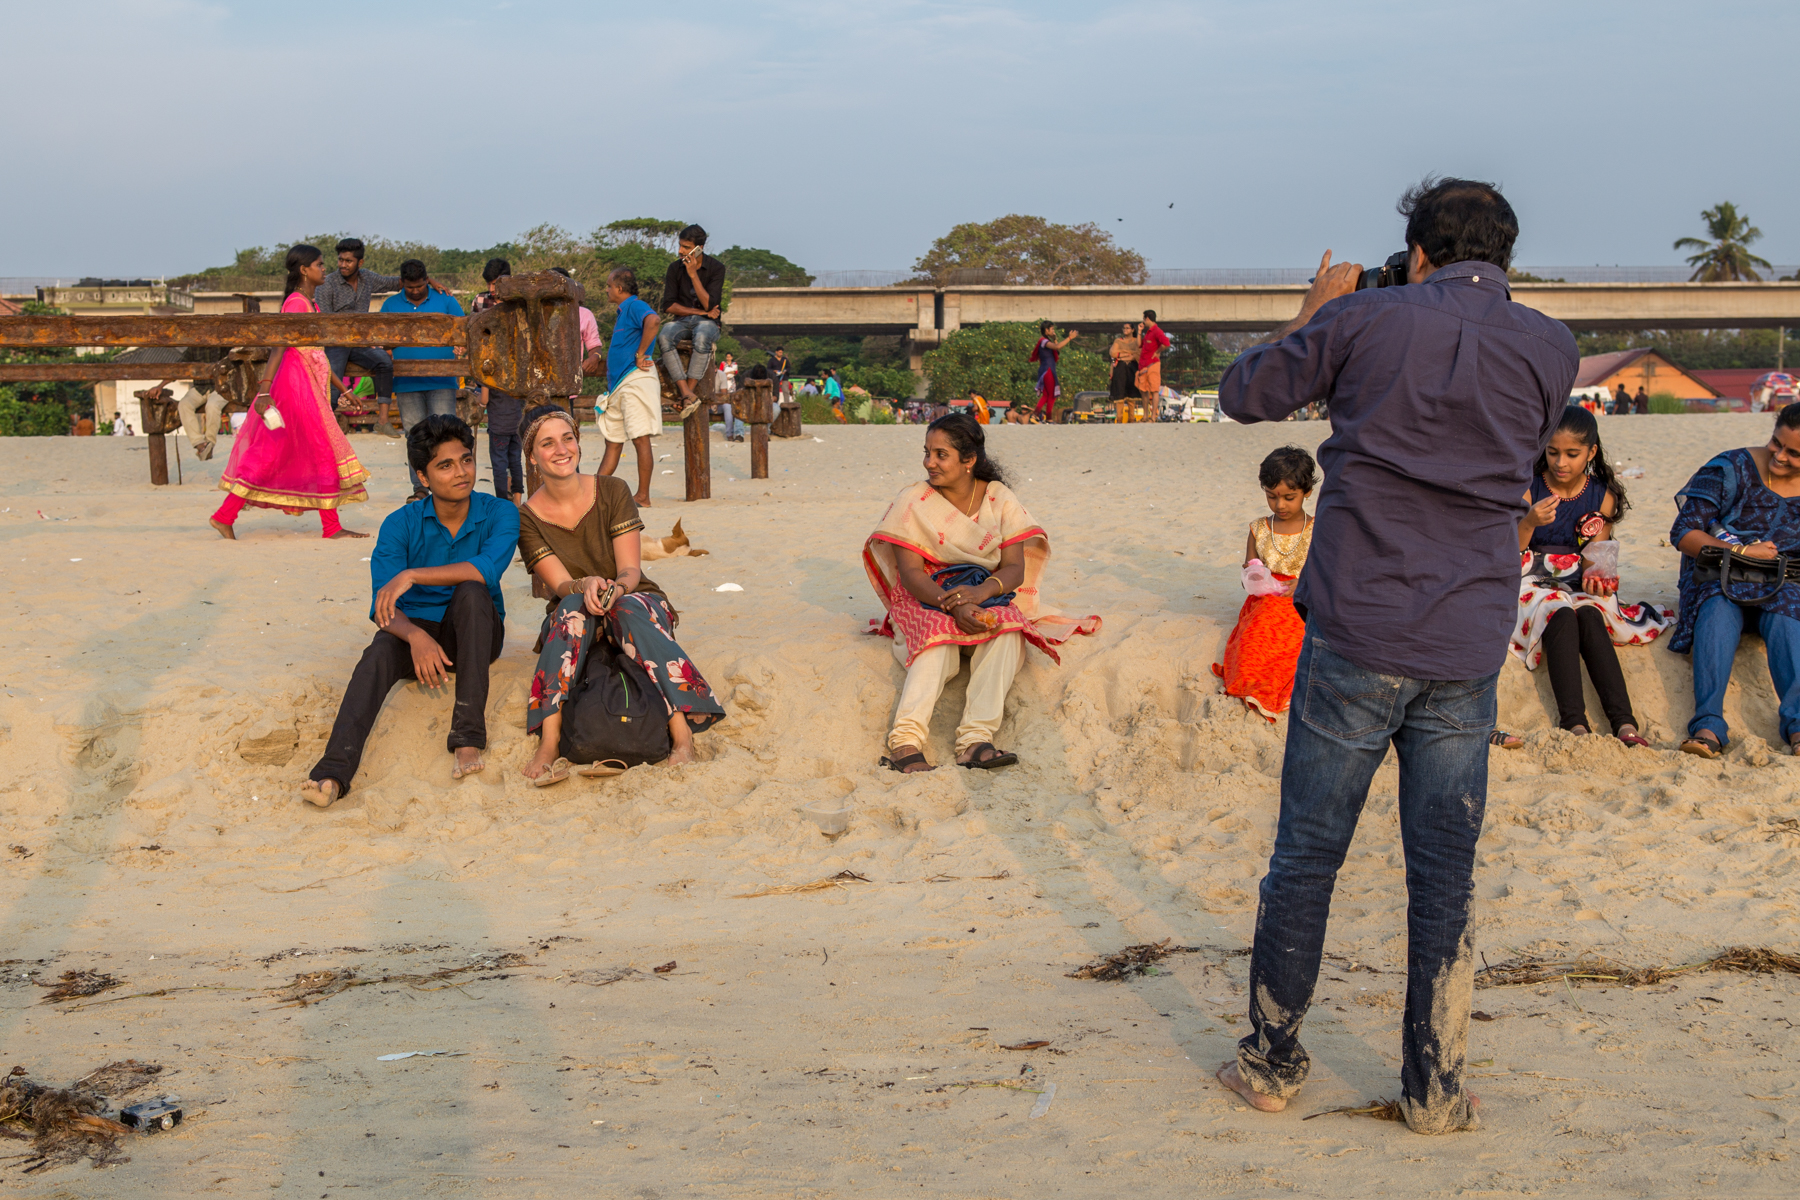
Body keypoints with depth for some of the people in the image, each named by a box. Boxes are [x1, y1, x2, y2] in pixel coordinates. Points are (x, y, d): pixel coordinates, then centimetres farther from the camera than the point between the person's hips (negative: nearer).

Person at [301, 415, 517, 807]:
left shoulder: (499, 513, -6)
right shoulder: (401, 524, -4)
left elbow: (489, 567, -27)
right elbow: (382, 606, -14)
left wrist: (412, 576, -32)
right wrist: (415, 636, -37)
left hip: (475, 634, 0)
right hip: (415, 627, 0)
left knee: (472, 591, -32)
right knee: (378, 656, -32)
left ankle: (468, 735, -37)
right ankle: (333, 773, -53)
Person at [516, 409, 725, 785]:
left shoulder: (612, 491, -5)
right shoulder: (528, 518, -4)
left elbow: (631, 571, -9)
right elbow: (560, 584, -12)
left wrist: (616, 588, -33)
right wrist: (585, 586, -36)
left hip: (635, 601, 0)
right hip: (575, 625, 0)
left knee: (630, 608, -35)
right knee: (573, 604, -34)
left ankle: (683, 734, -48)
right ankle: (548, 743, -48)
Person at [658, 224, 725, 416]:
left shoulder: (716, 268, -5)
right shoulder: (675, 268, 4)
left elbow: (710, 305, -14)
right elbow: (669, 305, 1)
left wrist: (693, 275, -19)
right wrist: (701, 311, -8)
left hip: (706, 322, -2)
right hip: (680, 321, 2)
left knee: (702, 338, -41)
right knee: (664, 337, -34)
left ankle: (689, 390, -36)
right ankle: (687, 395, -40)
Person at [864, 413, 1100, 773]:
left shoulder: (999, 499, 2)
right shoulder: (913, 501, -4)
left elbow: (1015, 567, -4)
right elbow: (910, 572, -12)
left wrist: (981, 591, -27)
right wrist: (953, 605, -30)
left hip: (987, 595, 2)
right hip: (924, 597, -2)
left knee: (1008, 629, -32)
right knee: (940, 637, -36)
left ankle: (975, 738, -47)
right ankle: (905, 740, -55)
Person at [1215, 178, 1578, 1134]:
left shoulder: (1366, 320, -4)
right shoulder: (1551, 349, 4)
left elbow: (1243, 393, 8)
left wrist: (1315, 311, 21)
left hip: (1355, 637, -2)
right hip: (1468, 650, 2)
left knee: (1305, 858, 9)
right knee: (1444, 876, 10)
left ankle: (1271, 1062, 19)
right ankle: (1434, 1090, 16)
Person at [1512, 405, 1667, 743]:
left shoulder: (1603, 496, 5)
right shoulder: (1527, 490, -3)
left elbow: (1594, 558, 5)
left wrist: (1595, 578, -19)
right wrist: (1529, 523, -24)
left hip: (1579, 589, 2)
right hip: (1533, 586, -2)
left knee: (1589, 616, -33)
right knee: (1561, 616, -35)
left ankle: (1624, 723, -45)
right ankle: (1574, 725, -48)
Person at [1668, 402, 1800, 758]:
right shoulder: (1732, 469, -4)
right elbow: (1682, 533, -8)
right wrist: (1740, 551, -17)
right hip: (1716, 575, -1)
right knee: (1719, 610, -36)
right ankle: (1708, 725, -54)